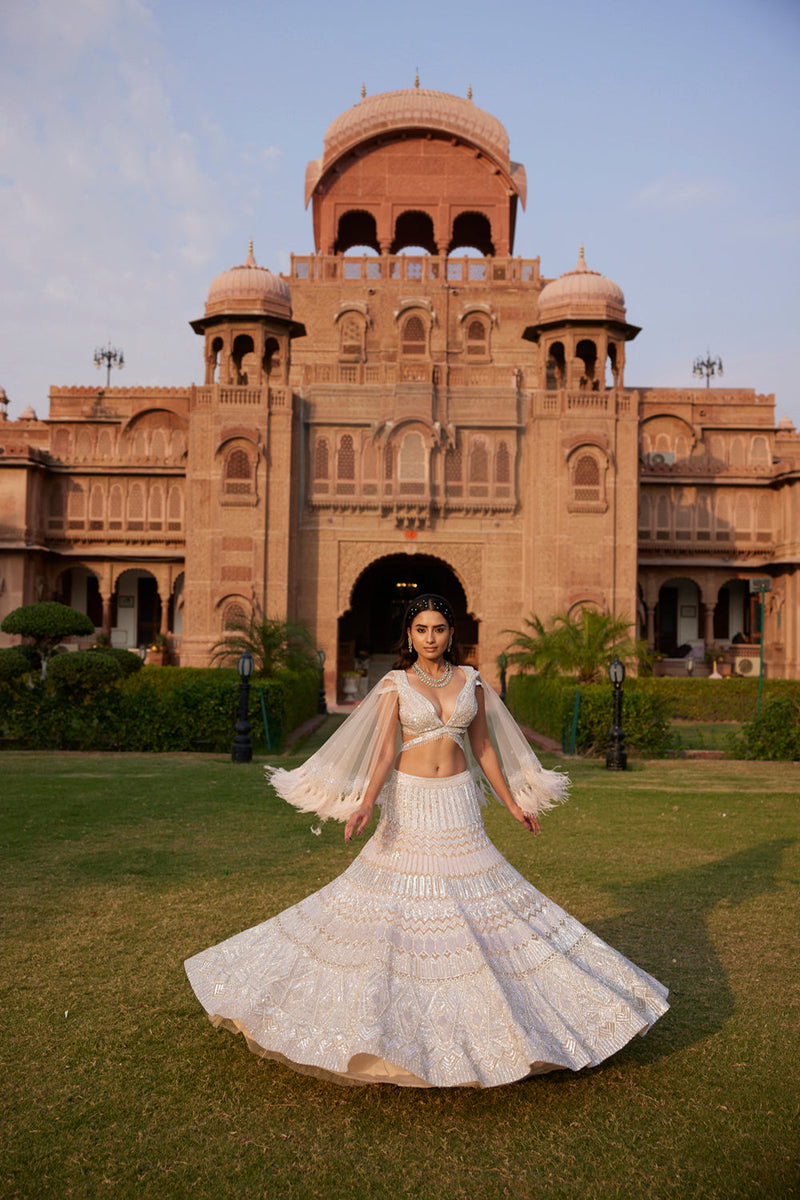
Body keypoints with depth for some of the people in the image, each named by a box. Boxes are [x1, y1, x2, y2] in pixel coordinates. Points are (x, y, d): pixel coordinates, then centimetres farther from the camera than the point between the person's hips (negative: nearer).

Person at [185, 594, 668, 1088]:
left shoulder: (470, 680, 5)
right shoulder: (395, 684, -3)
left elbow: (484, 747, 12)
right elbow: (383, 750, -12)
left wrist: (513, 804, 15)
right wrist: (366, 803, -27)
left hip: (459, 805, 2)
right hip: (409, 804, -2)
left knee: (478, 907, 6)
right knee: (395, 903, 3)